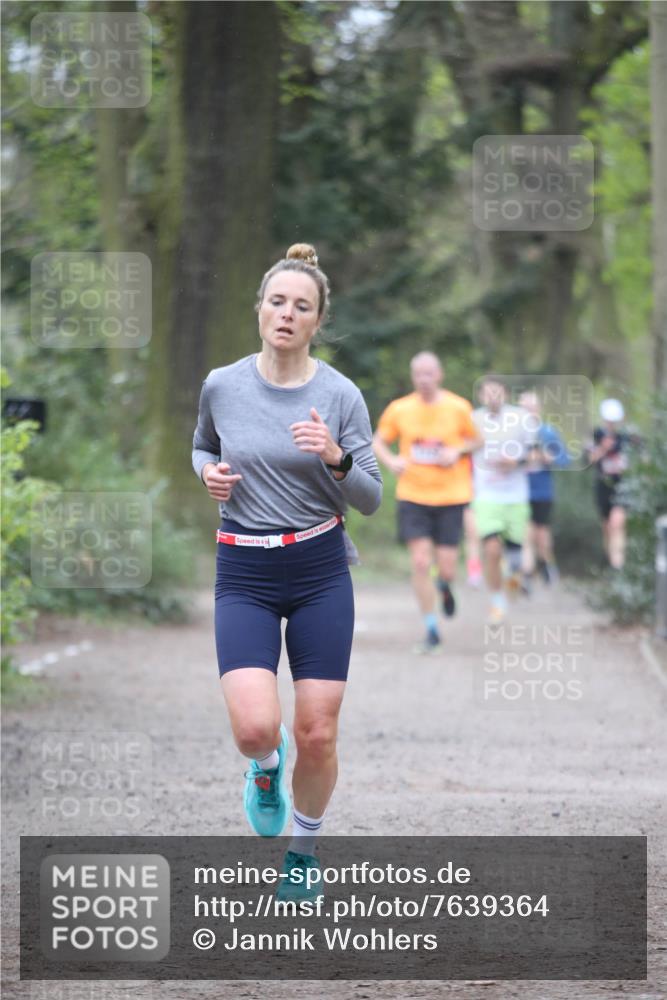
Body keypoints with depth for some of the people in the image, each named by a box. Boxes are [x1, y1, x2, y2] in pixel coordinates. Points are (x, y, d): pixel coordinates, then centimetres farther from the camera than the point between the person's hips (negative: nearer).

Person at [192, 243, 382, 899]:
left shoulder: (340, 396, -5)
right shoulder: (221, 386, -2)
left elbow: (370, 499, -2)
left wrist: (336, 458, -22)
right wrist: (209, 472, -3)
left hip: (320, 573, 0)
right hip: (244, 576, 0)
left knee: (317, 735, 0)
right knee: (254, 728, -18)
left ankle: (303, 851, 27)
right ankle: (265, 766, 20)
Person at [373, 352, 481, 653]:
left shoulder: (458, 408, -3)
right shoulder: (400, 409, -1)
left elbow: (476, 440, 9)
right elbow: (378, 441, 9)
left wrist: (458, 450, -12)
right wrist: (390, 460, -11)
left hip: (451, 496, 0)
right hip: (413, 496, 0)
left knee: (446, 568, -1)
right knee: (420, 563, -10)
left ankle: (445, 585, 39)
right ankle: (431, 631, 2)